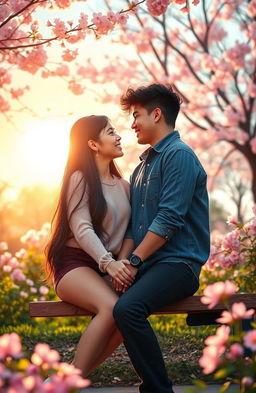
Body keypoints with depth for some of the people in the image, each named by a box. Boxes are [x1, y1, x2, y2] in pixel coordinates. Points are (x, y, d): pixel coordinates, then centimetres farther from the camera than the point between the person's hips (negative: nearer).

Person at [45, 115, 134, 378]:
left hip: (109, 266, 6)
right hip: (75, 263, -6)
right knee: (111, 308, -34)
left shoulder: (124, 186, 18)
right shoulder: (80, 178, -2)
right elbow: (82, 229, -13)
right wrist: (108, 262, -29)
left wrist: (126, 264, -12)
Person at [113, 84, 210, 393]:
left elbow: (169, 219, -17)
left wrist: (134, 261, -14)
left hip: (178, 263, -9)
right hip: (145, 264, 9)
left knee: (126, 308, -31)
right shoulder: (143, 165, 21)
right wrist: (122, 262, 0)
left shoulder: (179, 155, -8)